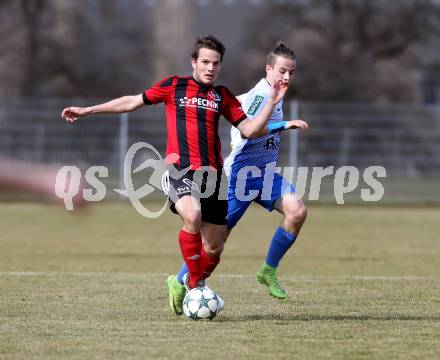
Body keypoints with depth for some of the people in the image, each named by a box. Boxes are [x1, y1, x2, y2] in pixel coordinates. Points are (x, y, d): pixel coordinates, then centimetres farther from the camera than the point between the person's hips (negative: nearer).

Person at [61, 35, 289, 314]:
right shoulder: (174, 86, 8)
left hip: (213, 173, 4)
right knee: (192, 216, -33)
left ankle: (183, 286, 28)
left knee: (214, 249, 2)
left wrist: (272, 102, 0)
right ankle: (195, 285, -21)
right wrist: (87, 111, 17)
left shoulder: (222, 96, 15)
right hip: (181, 169, -4)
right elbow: (132, 102, 15)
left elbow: (249, 130, 11)